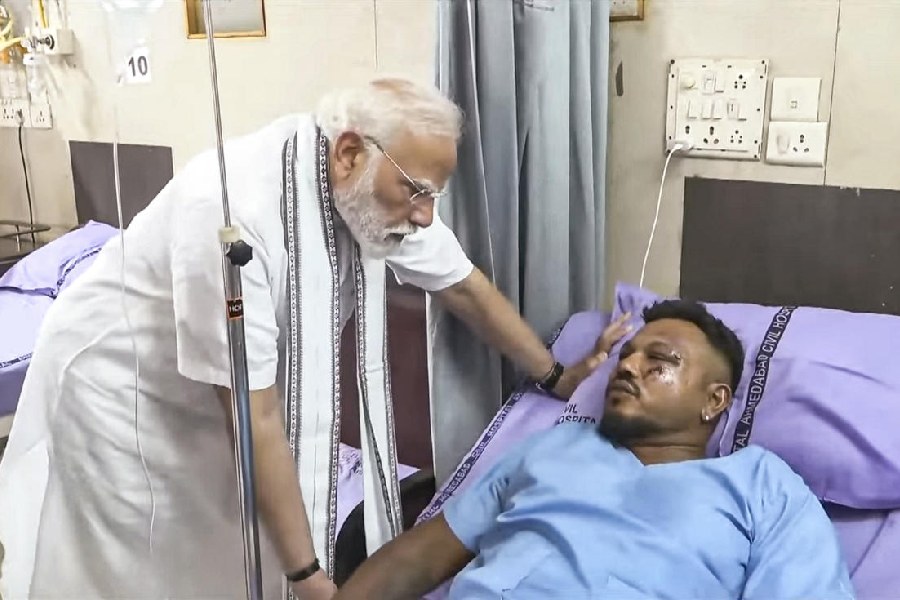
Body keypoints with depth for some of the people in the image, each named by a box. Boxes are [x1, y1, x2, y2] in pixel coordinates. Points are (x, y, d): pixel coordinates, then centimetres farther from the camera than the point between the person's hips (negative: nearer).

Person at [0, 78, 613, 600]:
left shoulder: (382, 186, -16)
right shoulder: (237, 212, -38)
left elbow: (464, 285, -1)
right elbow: (256, 418, -33)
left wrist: (557, 377, 6)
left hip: (214, 392, 6)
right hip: (118, 388, -6)